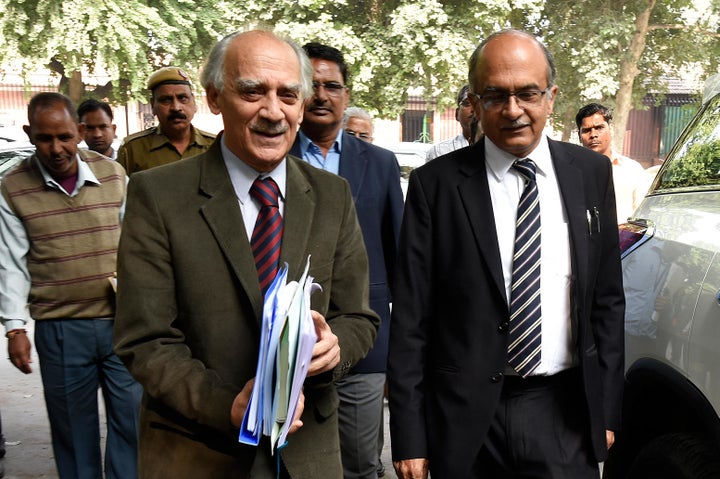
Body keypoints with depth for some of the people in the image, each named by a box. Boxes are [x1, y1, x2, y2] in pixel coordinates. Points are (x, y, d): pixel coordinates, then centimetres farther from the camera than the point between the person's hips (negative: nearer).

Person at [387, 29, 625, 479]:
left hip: (566, 414, 2)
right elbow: (411, 319, -7)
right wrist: (410, 437, -7)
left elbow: (608, 301, 8)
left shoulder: (592, 173, 3)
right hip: (466, 419, -2)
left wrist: (607, 408, 7)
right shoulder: (436, 184, -7)